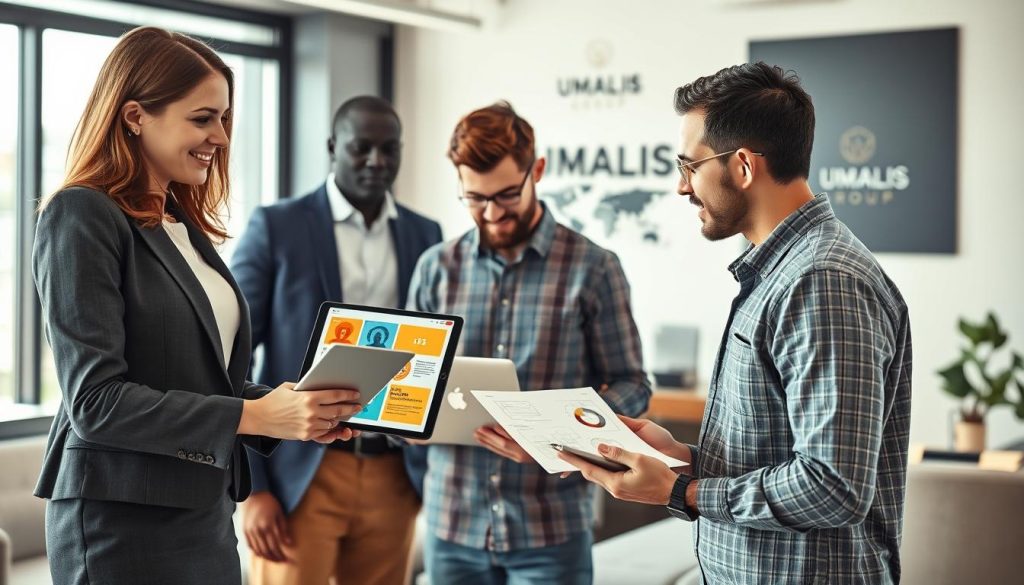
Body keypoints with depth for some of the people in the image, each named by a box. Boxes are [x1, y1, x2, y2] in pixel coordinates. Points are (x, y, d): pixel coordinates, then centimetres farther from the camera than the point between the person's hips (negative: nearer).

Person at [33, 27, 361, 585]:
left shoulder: (185, 226, 13)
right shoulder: (81, 218, -10)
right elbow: (95, 400, -18)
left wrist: (307, 410, 0)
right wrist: (255, 416, -22)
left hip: (206, 512, 7)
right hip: (125, 523, -7)